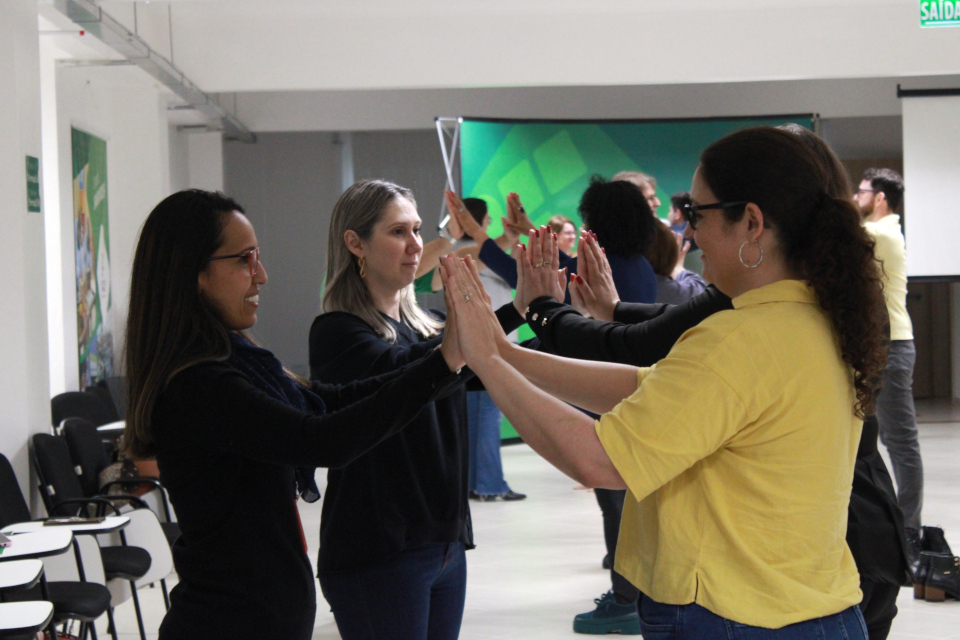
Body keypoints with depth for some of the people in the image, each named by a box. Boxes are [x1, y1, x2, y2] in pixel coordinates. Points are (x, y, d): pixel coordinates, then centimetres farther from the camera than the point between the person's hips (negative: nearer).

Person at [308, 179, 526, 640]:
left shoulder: (427, 324, 12)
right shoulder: (338, 332, -11)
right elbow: (402, 371, -29)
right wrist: (516, 311, -37)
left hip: (445, 544, 7)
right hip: (379, 554, -7)